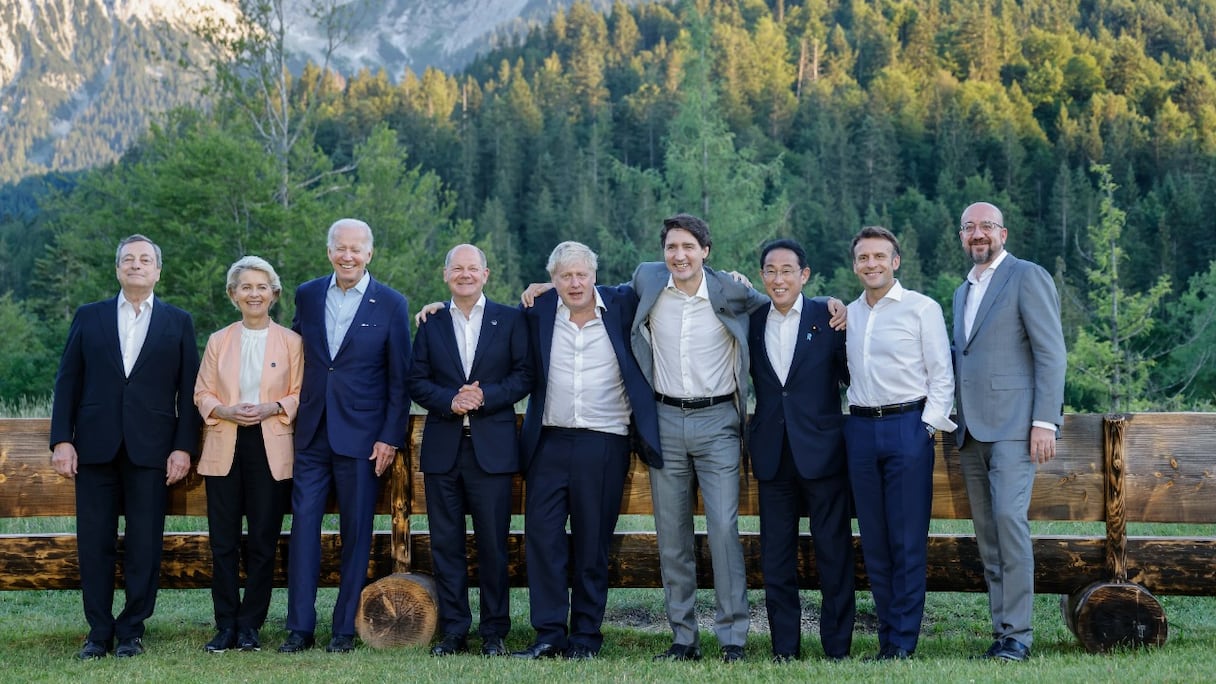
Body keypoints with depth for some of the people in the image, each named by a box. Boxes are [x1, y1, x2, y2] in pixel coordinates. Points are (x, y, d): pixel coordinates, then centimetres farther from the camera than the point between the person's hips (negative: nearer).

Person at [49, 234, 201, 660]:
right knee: (95, 544, 3)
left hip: (151, 449, -1)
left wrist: (184, 447, -4)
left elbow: (188, 390, 5)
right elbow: (68, 381, 7)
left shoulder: (178, 322, 9)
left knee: (144, 545, 1)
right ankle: (99, 632, 13)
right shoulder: (88, 317, 11)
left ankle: (131, 630, 12)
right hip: (95, 446, 1)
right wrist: (62, 440, -2)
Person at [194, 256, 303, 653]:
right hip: (224, 449, 2)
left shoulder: (290, 341, 5)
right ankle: (226, 626, 7)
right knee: (223, 543, 0)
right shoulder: (218, 341, 11)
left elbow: (300, 394, 4)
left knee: (263, 542, 1)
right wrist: (226, 411, -10)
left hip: (270, 449, -1)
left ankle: (250, 626, 10)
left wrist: (272, 407, -14)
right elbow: (202, 393, 9)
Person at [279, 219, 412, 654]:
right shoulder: (307, 296, 7)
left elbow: (400, 378, -1)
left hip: (362, 437, -3)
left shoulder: (391, 304, -2)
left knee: (356, 532, 3)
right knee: (303, 524, -1)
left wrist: (390, 438, -7)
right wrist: (292, 412, 7)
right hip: (312, 433, 3)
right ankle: (300, 627, 5)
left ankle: (345, 629, 12)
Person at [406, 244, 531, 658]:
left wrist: (485, 397, -14)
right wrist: (450, 401, -11)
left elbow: (524, 375, 0)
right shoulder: (431, 323, 12)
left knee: (493, 543, 1)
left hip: (492, 448, -2)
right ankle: (453, 631, 12)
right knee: (446, 543, 4)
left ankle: (495, 632, 10)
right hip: (442, 448, 2)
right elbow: (417, 382, 7)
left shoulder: (510, 320, 6)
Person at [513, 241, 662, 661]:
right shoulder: (538, 312, 4)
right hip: (549, 442, 1)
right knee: (541, 535, -2)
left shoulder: (621, 306, 2)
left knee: (593, 544, 5)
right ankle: (549, 634, 6)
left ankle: (586, 637, 14)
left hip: (604, 446, -1)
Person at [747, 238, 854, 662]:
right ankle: (784, 650, 17)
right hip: (772, 453, 3)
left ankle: (837, 648, 11)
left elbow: (850, 373, 0)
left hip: (822, 450, -3)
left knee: (834, 555, 3)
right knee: (776, 558, 8)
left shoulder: (828, 316, -2)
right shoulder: (752, 321, 7)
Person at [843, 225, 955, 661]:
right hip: (860, 429, 5)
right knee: (873, 540, 7)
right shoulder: (848, 314, 14)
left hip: (907, 426, -4)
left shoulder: (922, 309, 0)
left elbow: (942, 376, -2)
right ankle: (887, 636, 14)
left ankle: (903, 641, 2)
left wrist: (928, 426, -10)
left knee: (907, 540, -3)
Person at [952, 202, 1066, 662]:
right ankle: (1001, 627, 10)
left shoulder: (1027, 277, -2)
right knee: (986, 532, 6)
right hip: (972, 430, 8)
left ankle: (1017, 633, -10)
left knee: (1009, 518, -16)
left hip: (1013, 425, -7)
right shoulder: (963, 292, 22)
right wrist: (955, 423, 11)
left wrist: (1045, 421, -15)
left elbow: (1051, 353, -8)